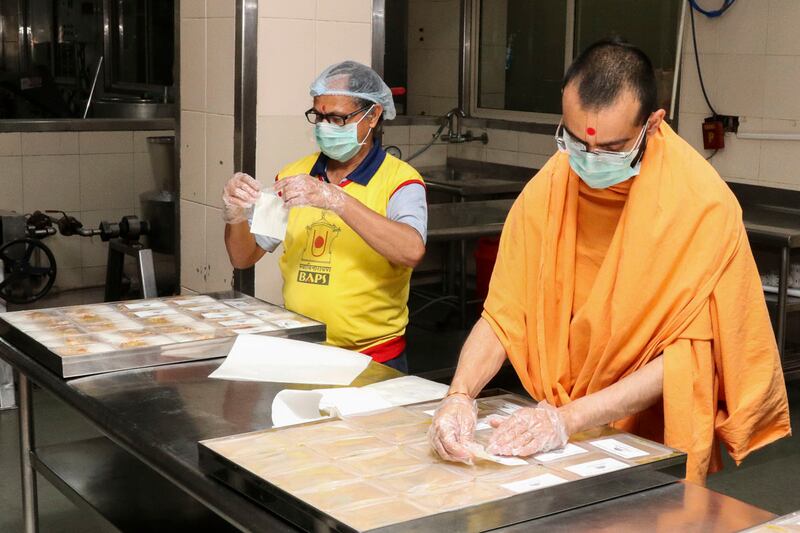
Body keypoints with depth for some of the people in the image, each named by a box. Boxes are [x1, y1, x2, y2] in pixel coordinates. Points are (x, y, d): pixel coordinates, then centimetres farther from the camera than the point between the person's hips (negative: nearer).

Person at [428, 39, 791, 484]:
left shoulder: (702, 203, -16)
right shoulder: (546, 191, -6)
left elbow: (688, 353, -16)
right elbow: (503, 316, -3)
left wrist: (570, 417, -24)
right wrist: (460, 396, -21)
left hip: (656, 448, -1)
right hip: (559, 441, 1)